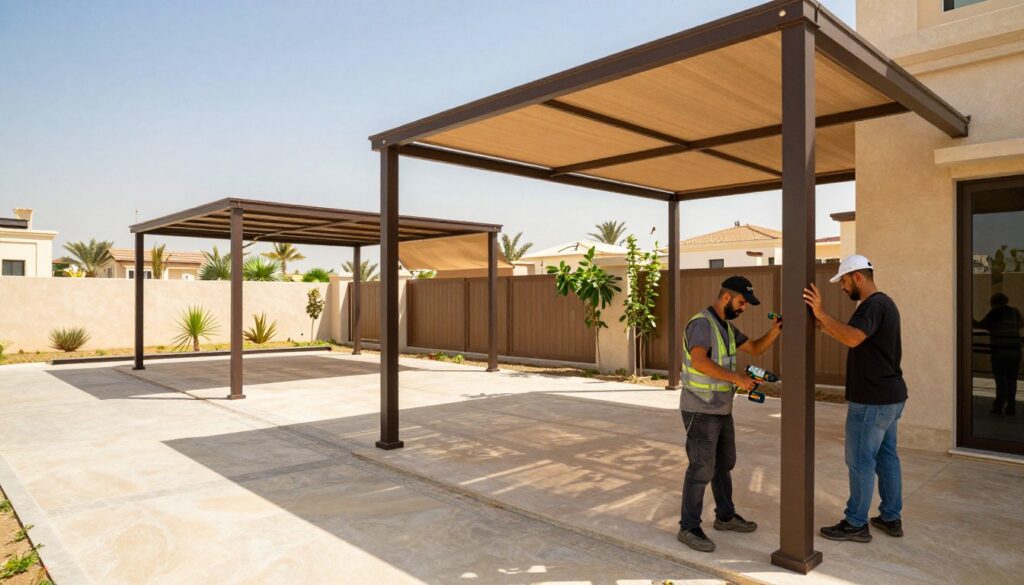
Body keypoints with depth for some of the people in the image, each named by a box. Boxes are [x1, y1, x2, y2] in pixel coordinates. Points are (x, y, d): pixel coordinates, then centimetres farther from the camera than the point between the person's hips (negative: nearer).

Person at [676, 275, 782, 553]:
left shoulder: (726, 326, 11)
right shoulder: (701, 323, -20)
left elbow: (755, 348, 15)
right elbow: (700, 362, -35)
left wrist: (775, 330, -2)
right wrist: (738, 378, -32)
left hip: (721, 409, 10)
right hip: (700, 410, -10)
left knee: (724, 463, 19)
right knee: (702, 469, -5)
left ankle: (726, 516, 34)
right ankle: (689, 528, 6)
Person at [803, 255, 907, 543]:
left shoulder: (873, 305, -18)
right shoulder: (884, 303, 15)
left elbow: (852, 338, -35)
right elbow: (855, 340, 19)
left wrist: (820, 313, -29)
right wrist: (824, 326, 12)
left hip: (872, 400, -10)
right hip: (889, 396, 10)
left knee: (860, 461, -2)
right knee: (886, 457, 16)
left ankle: (856, 524, 7)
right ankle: (891, 518, 25)